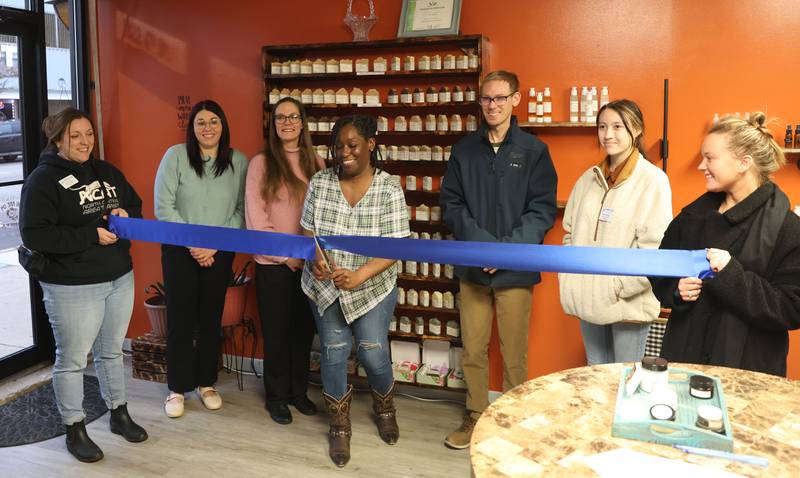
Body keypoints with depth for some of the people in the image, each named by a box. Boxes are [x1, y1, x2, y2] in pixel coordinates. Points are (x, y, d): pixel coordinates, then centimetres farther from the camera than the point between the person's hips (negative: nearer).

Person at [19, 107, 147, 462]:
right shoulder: (42, 180, -10)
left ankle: (119, 414, 34)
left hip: (120, 279, 6)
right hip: (71, 287, -6)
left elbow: (136, 207, 18)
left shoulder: (107, 172, 9)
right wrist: (92, 234, -22)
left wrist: (126, 216, -7)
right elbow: (34, 235, -18)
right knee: (72, 359, 7)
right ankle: (75, 430, 23)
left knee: (111, 351, 18)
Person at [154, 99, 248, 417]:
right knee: (180, 320, 4)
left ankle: (206, 382, 28)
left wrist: (214, 246, -10)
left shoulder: (239, 162, -2)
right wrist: (192, 243, -13)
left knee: (211, 319, 11)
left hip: (220, 253, 2)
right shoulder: (176, 155, -6)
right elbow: (163, 207, -8)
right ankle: (177, 388, 19)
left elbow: (241, 211, -1)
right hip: (179, 251, -1)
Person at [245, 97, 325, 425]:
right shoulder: (260, 163, -3)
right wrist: (285, 254, -10)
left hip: (309, 261, 3)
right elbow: (255, 216, -7)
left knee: (303, 328, 12)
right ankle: (276, 395, 23)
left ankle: (298, 390, 28)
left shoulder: (315, 161, 7)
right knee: (276, 331, 7)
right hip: (273, 262, -3)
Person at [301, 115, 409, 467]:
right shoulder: (319, 183, -6)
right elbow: (309, 231, 1)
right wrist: (317, 259, -20)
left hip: (372, 287, -2)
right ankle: (339, 426, 26)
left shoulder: (389, 190, -13)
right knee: (333, 352, 5)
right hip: (325, 286, 2)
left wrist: (358, 276, -28)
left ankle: (385, 408, 34)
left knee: (373, 352, 0)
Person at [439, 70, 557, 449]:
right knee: (472, 350, 10)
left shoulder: (534, 151, 0)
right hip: (472, 268, 3)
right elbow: (451, 203, 3)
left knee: (514, 355, 5)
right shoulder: (464, 150, 8)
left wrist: (506, 248, -16)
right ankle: (475, 416, 27)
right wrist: (482, 242, -11)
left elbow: (542, 211, -5)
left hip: (515, 271, -2)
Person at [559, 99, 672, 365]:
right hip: (589, 300, 5)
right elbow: (570, 232, 15)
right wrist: (567, 276, 3)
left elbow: (654, 248, -14)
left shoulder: (653, 179, -9)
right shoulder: (589, 178, 9)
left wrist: (617, 285, -16)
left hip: (627, 303, -5)